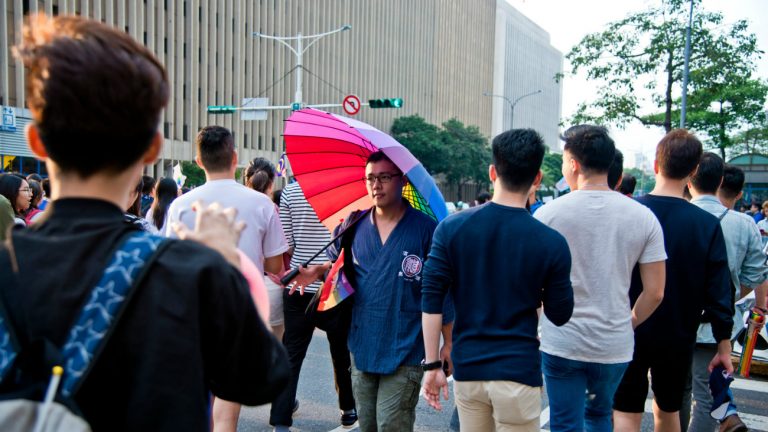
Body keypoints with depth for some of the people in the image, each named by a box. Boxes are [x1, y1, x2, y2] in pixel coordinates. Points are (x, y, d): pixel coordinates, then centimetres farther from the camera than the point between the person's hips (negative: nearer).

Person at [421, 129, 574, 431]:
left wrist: (433, 365, 1)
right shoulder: (551, 243, -10)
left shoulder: (451, 228, -6)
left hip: (466, 369, 3)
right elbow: (559, 315, 0)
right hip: (518, 371, -2)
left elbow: (431, 301, -6)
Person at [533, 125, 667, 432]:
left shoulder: (548, 214, -11)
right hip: (615, 346, 3)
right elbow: (655, 292, -3)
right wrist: (628, 324, 14)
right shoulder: (643, 217, -5)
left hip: (561, 344, -2)